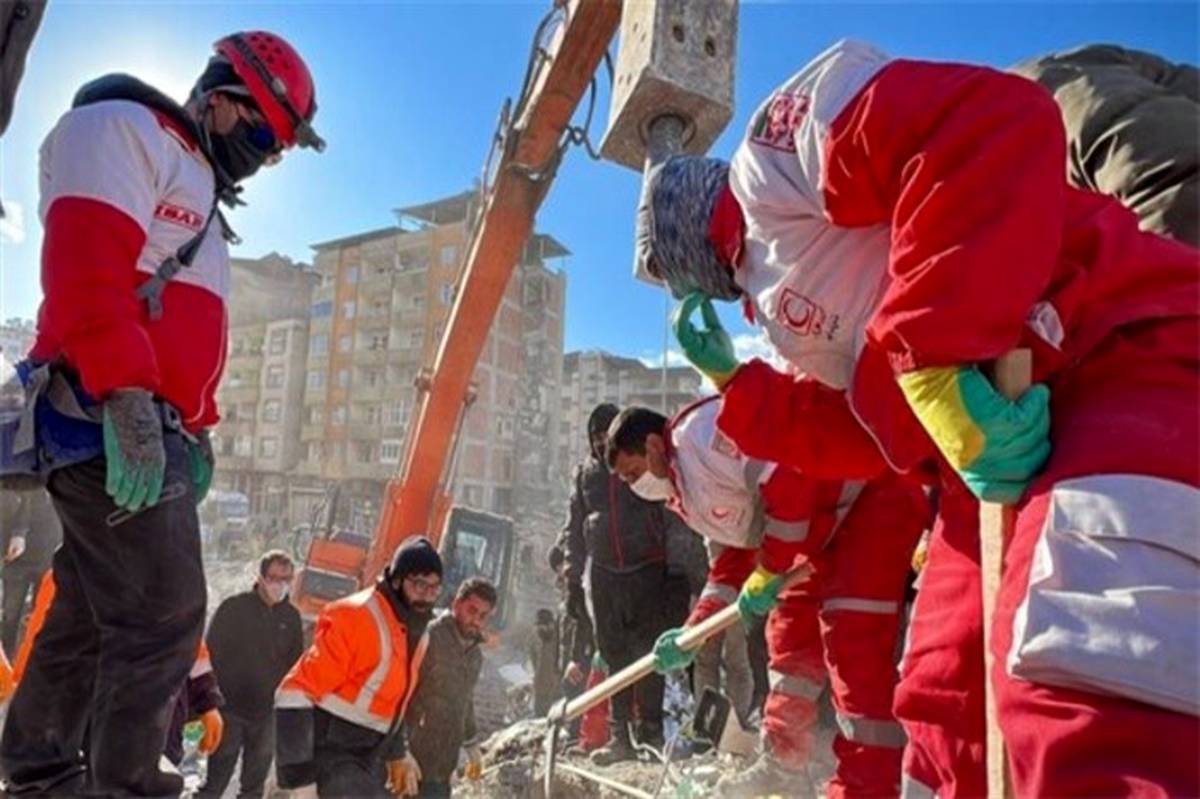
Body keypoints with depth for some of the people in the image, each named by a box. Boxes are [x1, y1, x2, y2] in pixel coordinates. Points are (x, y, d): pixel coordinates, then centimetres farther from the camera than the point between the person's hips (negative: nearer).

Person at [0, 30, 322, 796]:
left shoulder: (197, 194, 28)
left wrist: (197, 428, 19)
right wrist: (126, 395, -27)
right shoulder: (124, 132, -2)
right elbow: (85, 267, -18)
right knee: (166, 615, -11)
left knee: (89, 615, 16)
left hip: (149, 424, 10)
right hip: (108, 418, -10)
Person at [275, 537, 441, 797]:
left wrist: (398, 755, 23)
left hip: (370, 755, 9)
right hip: (335, 749, -9)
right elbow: (299, 690, -23)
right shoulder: (355, 618, -21)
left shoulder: (417, 632, 6)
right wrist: (295, 761, -27)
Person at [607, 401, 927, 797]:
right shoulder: (688, 490, 11)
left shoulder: (702, 433, -20)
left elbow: (790, 481, -28)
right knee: (791, 632, 13)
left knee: (854, 644, -15)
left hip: (878, 497, -10)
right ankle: (784, 765, 25)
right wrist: (692, 632, 13)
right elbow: (734, 555, 18)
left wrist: (767, 574, -18)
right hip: (832, 521, 10)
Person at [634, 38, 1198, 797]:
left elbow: (992, 125, -20)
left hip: (1130, 356, -10)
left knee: (1087, 721, -25)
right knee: (948, 710, 14)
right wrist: (734, 382, 26)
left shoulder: (774, 147, -2)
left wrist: (935, 362, -24)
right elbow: (862, 432, 22)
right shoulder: (780, 294, 26)